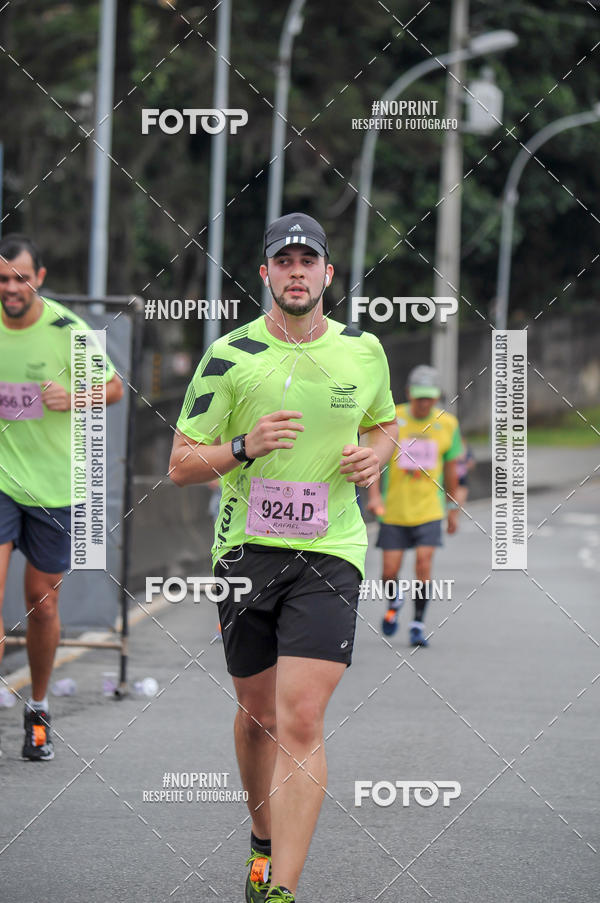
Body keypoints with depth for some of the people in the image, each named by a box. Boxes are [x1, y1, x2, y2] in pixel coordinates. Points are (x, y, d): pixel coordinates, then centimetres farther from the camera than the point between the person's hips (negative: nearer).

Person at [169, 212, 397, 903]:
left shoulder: (364, 350, 5)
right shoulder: (230, 355, -3)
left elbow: (384, 421, 25)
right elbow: (181, 464, 0)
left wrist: (375, 453, 2)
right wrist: (245, 447, -19)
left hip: (330, 553, -1)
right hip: (246, 550, 1)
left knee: (301, 718, -14)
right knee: (257, 712, 12)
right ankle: (263, 840, 39)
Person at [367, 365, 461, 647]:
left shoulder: (447, 424, 2)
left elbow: (450, 469, 12)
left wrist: (453, 509, 16)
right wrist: (374, 495, -17)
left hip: (429, 510, 0)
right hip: (394, 509, 0)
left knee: (423, 563, -13)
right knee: (390, 571, -1)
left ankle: (418, 624, 1)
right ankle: (395, 601, 33)